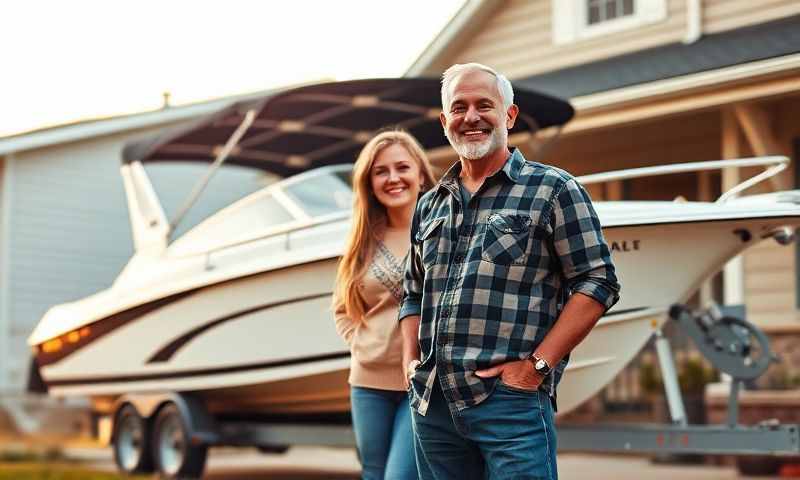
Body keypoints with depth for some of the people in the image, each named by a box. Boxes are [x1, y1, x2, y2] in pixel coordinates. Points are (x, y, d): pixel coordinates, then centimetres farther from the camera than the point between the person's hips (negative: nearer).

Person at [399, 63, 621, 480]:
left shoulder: (552, 189, 0)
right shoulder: (430, 205, 16)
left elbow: (597, 282, -6)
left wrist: (538, 364, -12)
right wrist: (412, 363, 7)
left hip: (512, 400, -5)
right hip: (431, 404, 6)